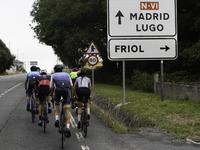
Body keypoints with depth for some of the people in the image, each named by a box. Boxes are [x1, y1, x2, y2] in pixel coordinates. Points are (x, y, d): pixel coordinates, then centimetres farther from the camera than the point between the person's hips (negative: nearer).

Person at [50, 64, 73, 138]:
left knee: (57, 105, 28)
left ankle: (57, 120, 6)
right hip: (66, 90, 0)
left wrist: (52, 96, 42)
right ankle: (68, 128, -12)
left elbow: (51, 88, 28)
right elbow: (71, 86, 28)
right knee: (67, 110, 2)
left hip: (57, 90, 0)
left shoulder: (53, 75, 28)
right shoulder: (67, 74, 31)